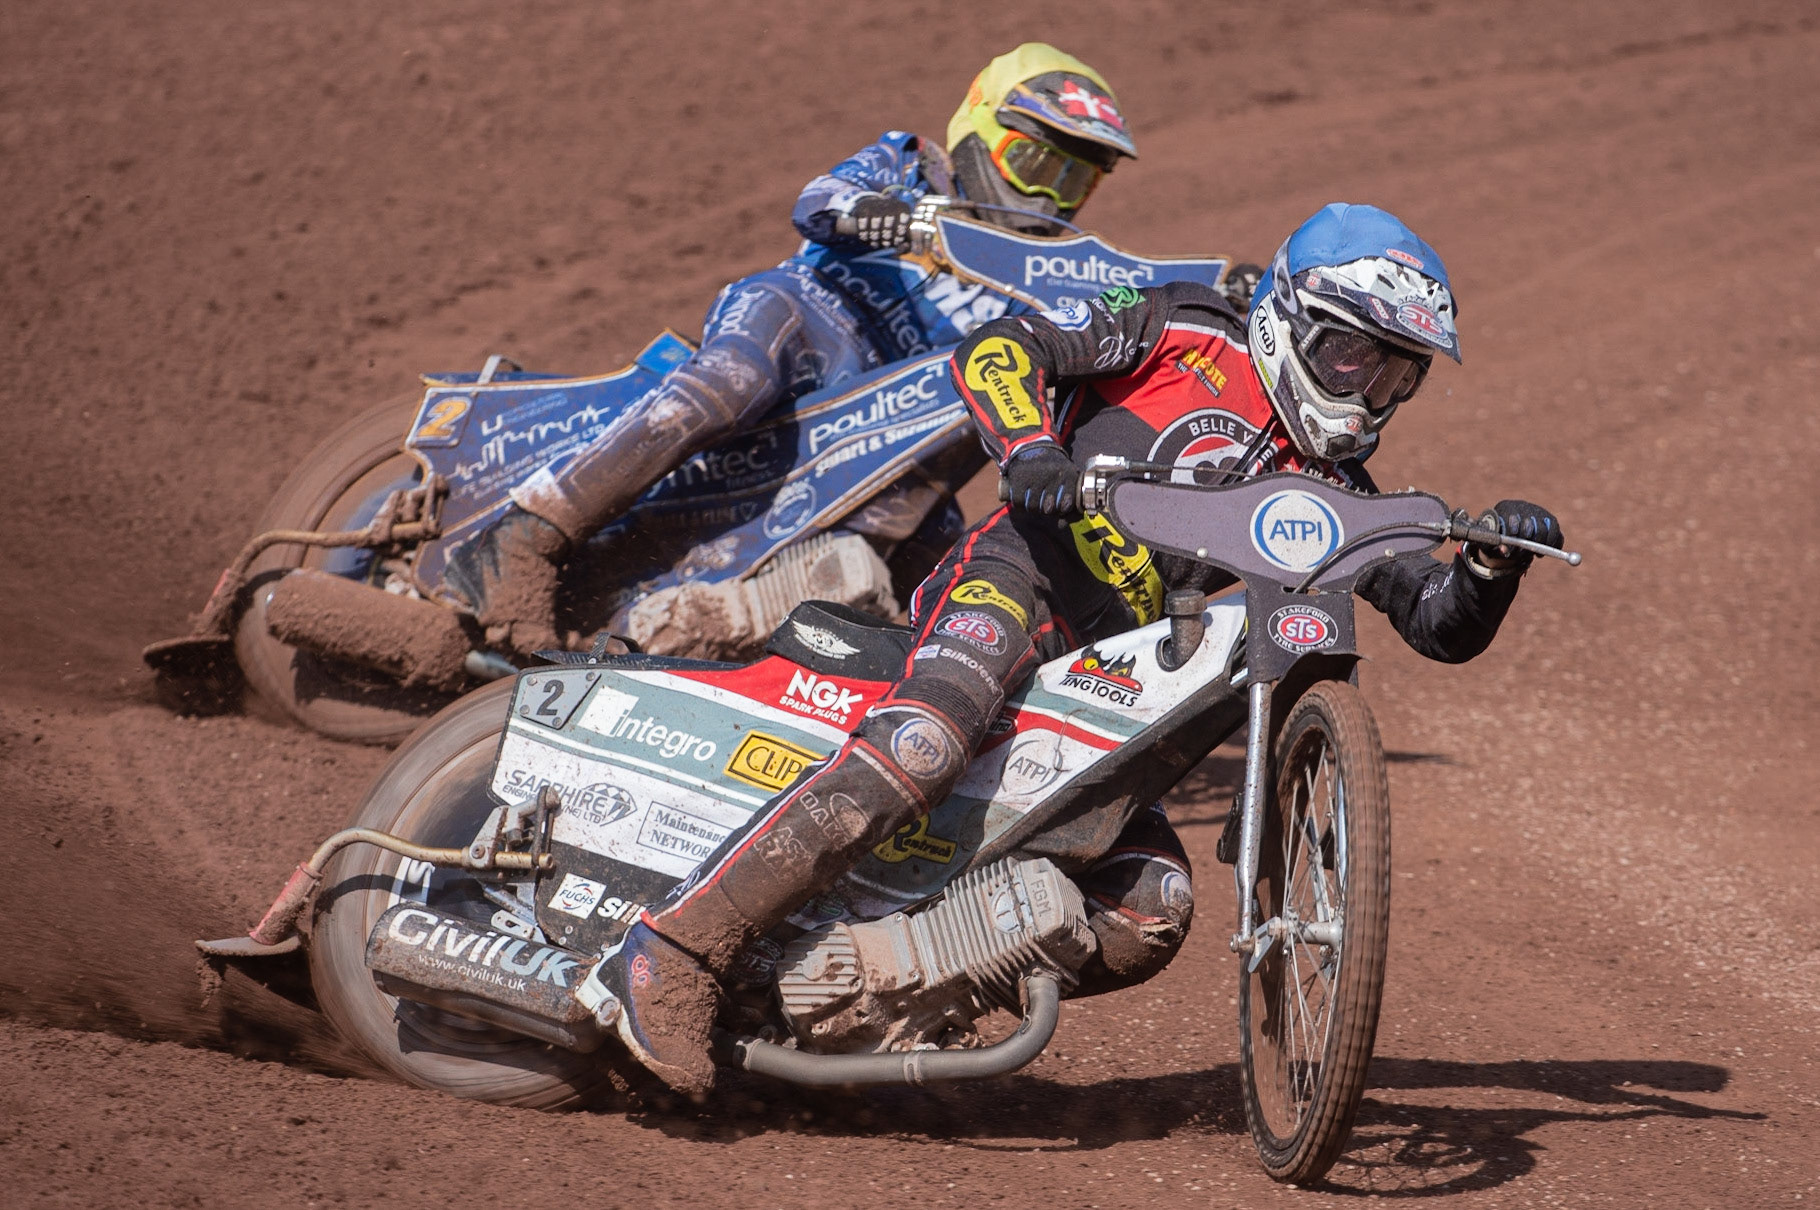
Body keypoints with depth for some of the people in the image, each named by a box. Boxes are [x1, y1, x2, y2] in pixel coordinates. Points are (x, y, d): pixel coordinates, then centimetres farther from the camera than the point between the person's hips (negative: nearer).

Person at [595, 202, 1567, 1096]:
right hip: (1023, 578, -7)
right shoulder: (1189, 335, 8)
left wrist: (1496, 559, -2)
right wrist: (1030, 447, -20)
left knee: (1149, 916, -10)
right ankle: (675, 949, -37)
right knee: (923, 745, -36)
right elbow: (994, 351, 0)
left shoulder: (1332, 493, 23)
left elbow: (1442, 625, 19)